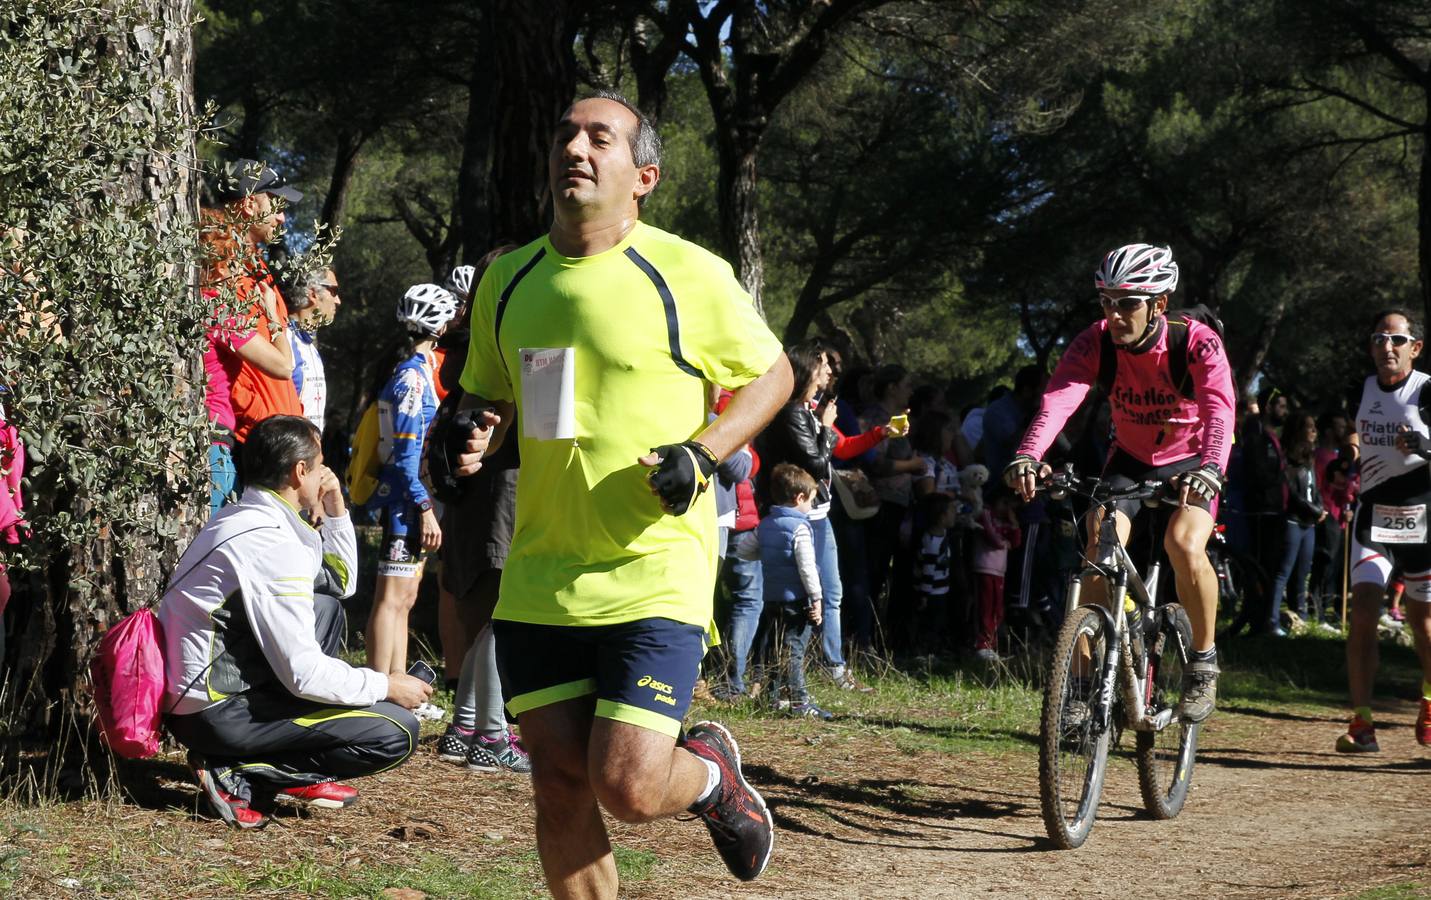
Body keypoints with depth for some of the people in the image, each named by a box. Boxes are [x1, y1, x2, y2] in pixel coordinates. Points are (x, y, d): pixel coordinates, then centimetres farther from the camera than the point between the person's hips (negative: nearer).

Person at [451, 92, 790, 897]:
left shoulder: (687, 274, -7)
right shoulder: (507, 281, 7)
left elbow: (772, 375, 4)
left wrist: (703, 453, -12)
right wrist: (475, 435, -3)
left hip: (655, 575, -4)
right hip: (539, 580, 5)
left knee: (627, 788, -11)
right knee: (560, 785, 3)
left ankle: (711, 773, 24)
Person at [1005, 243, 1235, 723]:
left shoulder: (1198, 343, -26)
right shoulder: (1096, 342, -20)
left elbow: (1219, 410, -40)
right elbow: (1058, 398, -35)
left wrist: (1210, 469, -60)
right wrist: (1027, 455, -54)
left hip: (1190, 460, -3)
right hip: (1130, 459, 3)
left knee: (1184, 543, -27)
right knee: (1101, 545, -19)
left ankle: (1203, 660, -7)